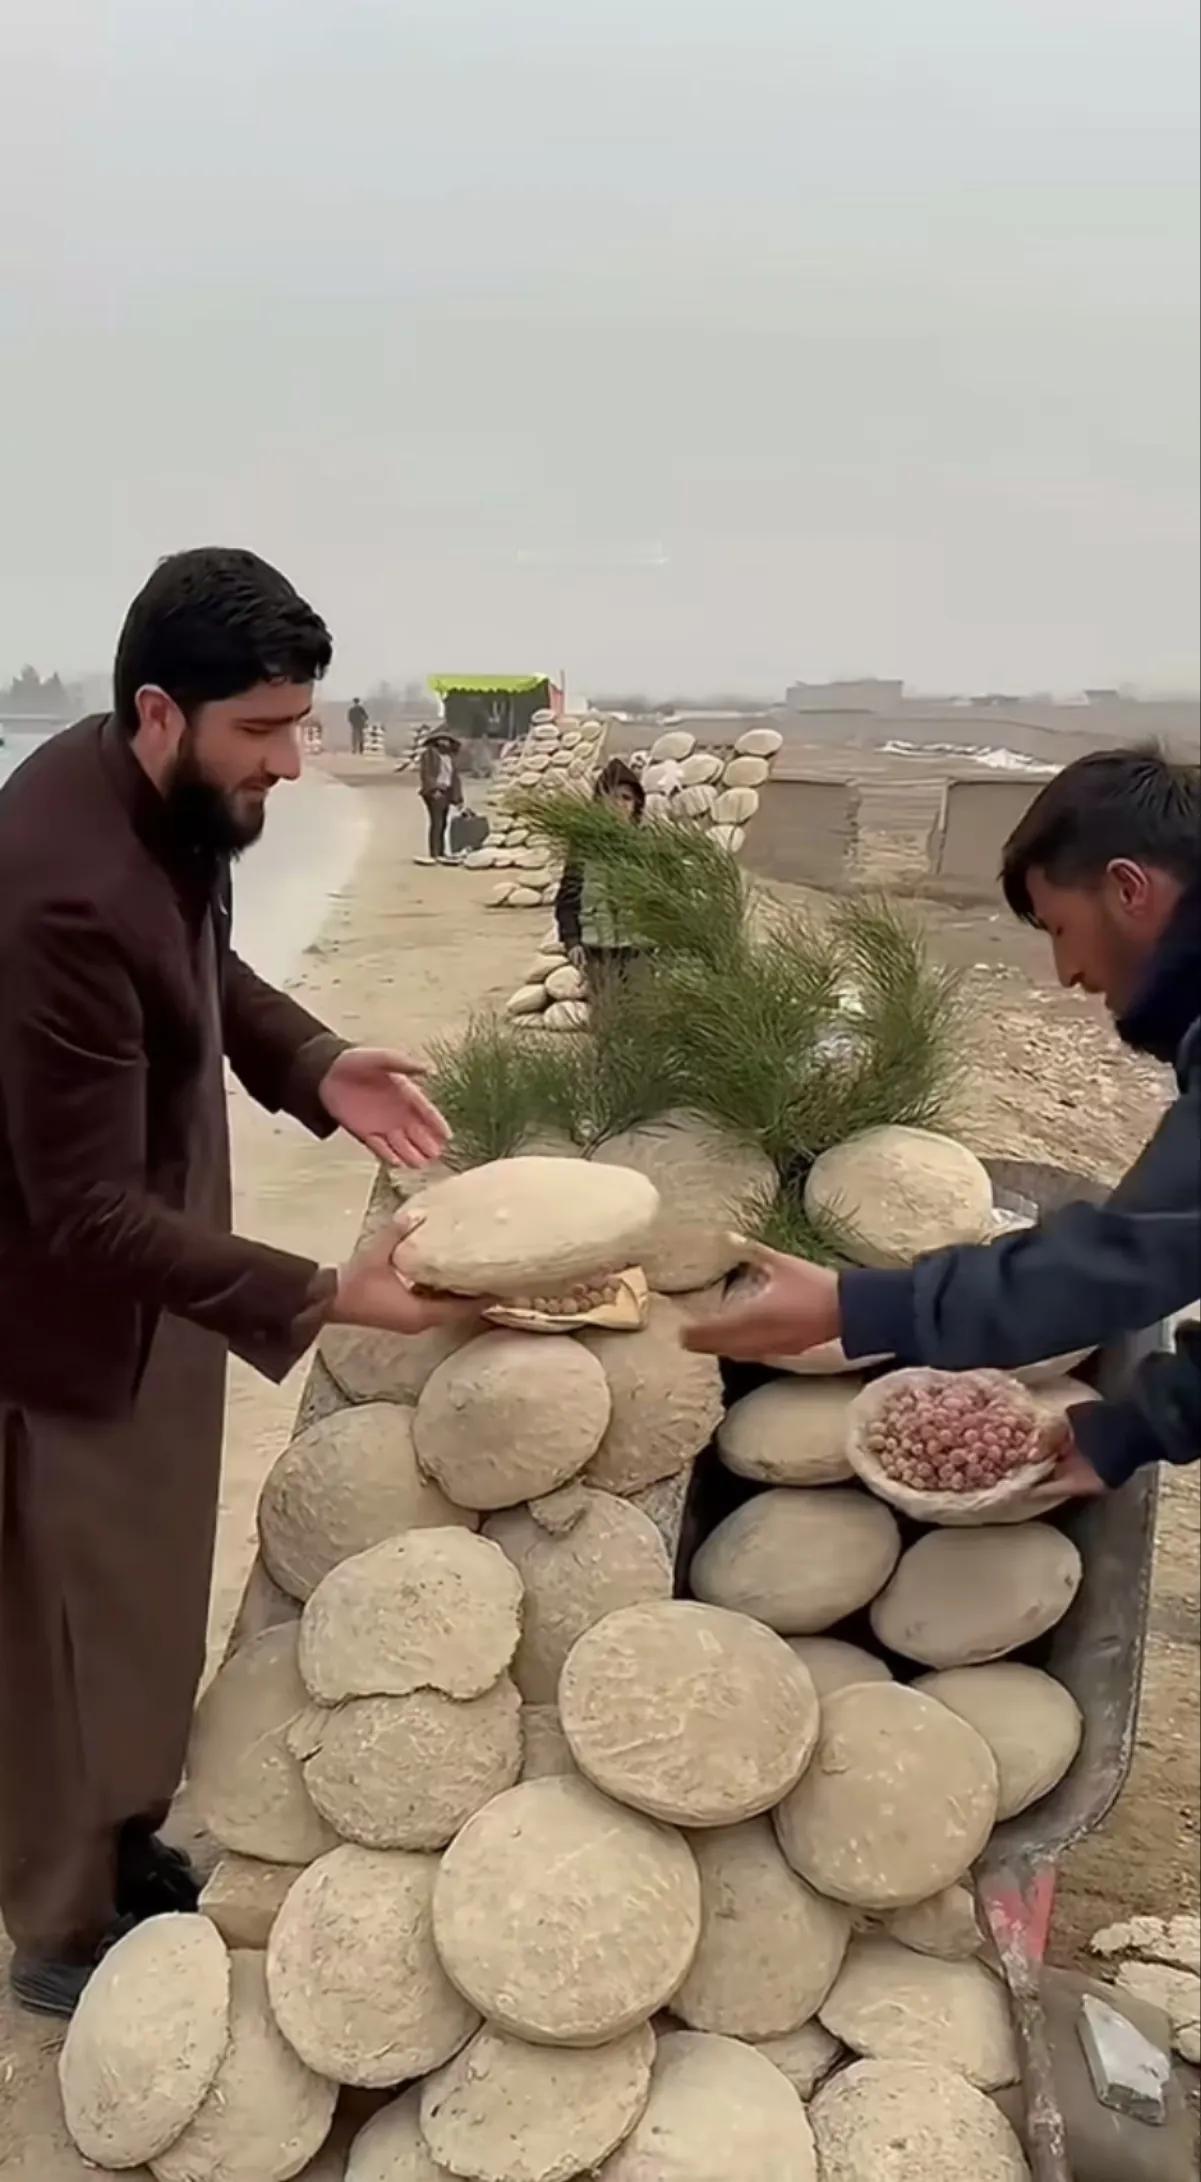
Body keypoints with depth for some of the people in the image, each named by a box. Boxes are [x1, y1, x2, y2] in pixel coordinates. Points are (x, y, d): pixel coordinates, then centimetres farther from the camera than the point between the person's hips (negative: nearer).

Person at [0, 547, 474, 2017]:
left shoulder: (168, 801, -7)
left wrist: (314, 1067, -5)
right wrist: (320, 1298, -35)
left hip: (148, 1283, 9)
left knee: (147, 1596, 24)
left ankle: (128, 1846, 47)